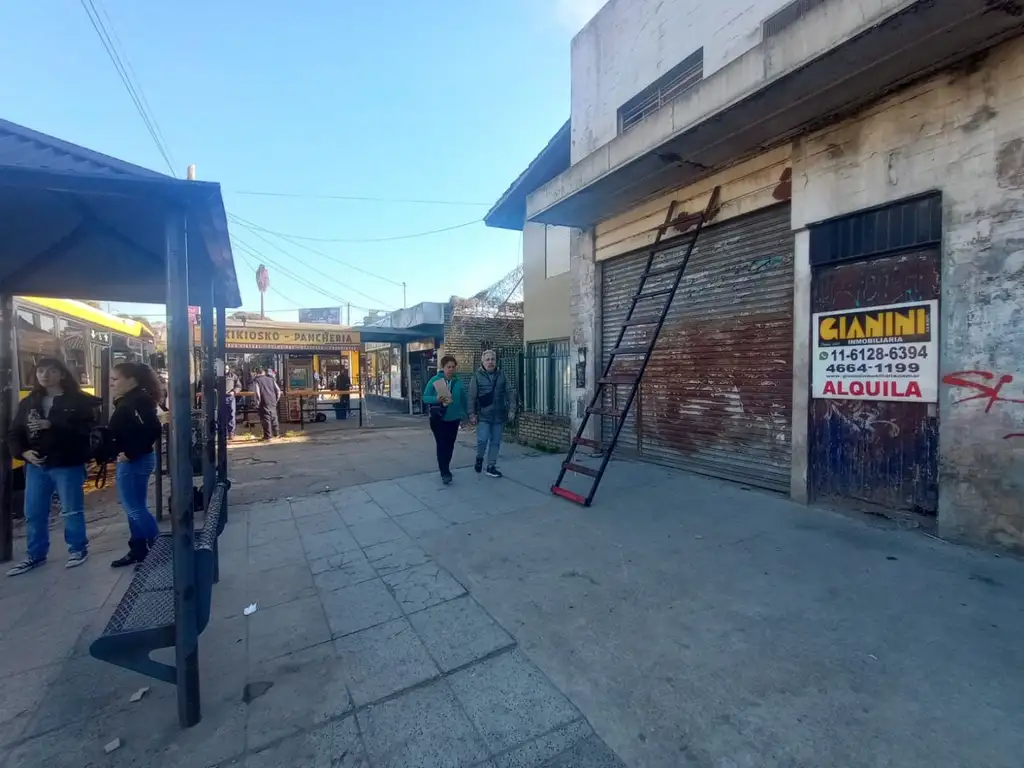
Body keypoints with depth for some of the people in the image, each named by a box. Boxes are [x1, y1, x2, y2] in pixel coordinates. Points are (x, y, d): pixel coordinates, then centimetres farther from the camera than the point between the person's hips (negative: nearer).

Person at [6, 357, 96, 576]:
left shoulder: (78, 400, -7)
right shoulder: (29, 402, 10)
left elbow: (86, 429, -20)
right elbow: (14, 433, 11)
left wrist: (51, 425, -27)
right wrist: (23, 452, -7)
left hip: (68, 465, -5)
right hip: (36, 465, 6)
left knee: (71, 511, 4)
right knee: (33, 513, 12)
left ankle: (78, 549, 19)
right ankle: (36, 555, 26)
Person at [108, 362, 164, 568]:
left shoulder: (137, 402, -18)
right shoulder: (128, 401, 13)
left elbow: (152, 430, -30)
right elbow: (120, 432, 17)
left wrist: (130, 454, -23)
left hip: (133, 461, -10)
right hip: (130, 461, 10)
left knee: (135, 508, -4)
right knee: (134, 507, 15)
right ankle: (138, 550, 24)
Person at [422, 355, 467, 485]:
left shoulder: (458, 382, 2)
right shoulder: (434, 380, -6)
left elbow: (463, 400, 11)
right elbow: (425, 397, -6)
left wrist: (463, 414, 8)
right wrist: (436, 399, -24)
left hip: (453, 419, 3)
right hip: (438, 418, -3)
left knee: (449, 445, 11)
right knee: (442, 445, -6)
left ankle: (445, 469, 28)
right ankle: (445, 472, 0)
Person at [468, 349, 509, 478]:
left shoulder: (501, 376, 8)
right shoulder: (477, 377, -2)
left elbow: (507, 395, 9)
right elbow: (472, 397, -3)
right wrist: (472, 413, -8)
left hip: (499, 415, 3)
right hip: (483, 415, -3)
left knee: (495, 442, 7)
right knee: (482, 439, -12)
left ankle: (491, 467, 19)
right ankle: (479, 458, 18)